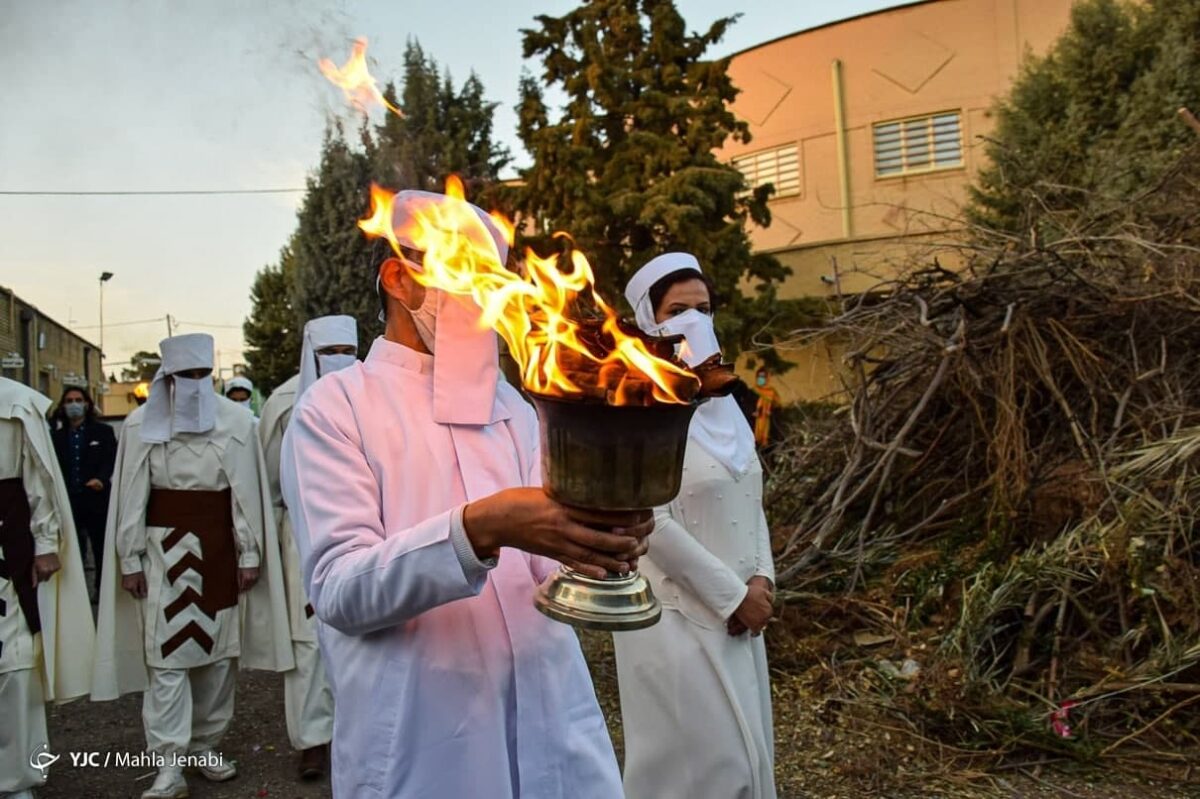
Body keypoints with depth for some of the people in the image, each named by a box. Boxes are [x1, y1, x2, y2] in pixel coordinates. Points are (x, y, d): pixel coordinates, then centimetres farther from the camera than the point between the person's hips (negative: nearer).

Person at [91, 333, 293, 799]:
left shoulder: (236, 421, 0)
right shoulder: (140, 425, -1)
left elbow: (248, 492, 1)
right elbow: (131, 497, 1)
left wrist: (250, 553, -1)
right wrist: (131, 560, -1)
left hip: (220, 550, 2)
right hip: (166, 549, -1)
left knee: (220, 651, 10)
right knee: (167, 657, -2)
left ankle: (205, 747, 27)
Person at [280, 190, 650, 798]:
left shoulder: (512, 405, 10)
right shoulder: (335, 406, -7)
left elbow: (544, 566, 5)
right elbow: (339, 589, -17)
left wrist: (600, 542, -17)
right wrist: (478, 529, -31)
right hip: (420, 741, -4)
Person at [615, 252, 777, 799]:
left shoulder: (722, 404, 9)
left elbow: (751, 502, 12)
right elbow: (651, 523, -20)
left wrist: (761, 580, -3)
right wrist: (735, 594, -15)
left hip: (737, 612, 8)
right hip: (679, 616, -7)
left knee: (744, 751, 17)